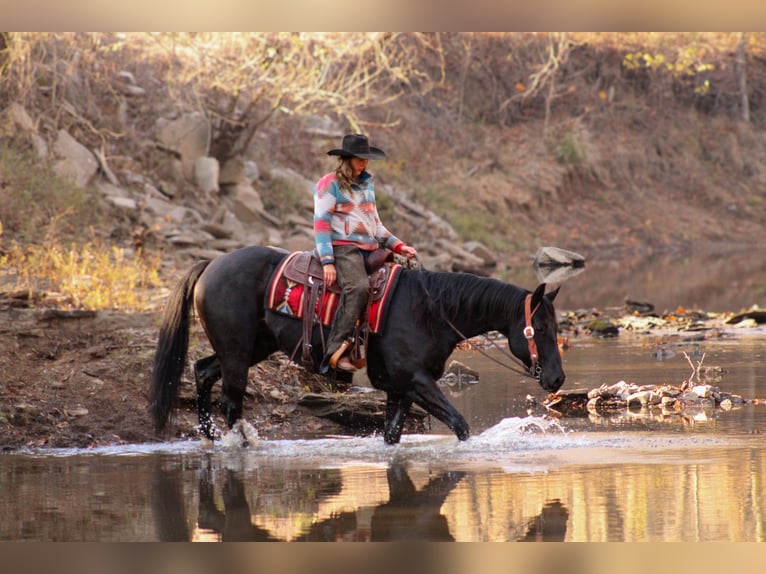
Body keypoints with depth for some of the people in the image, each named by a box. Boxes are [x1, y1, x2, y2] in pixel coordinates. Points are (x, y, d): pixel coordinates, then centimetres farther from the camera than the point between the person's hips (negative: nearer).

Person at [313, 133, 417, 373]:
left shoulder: (367, 185, 23)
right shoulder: (330, 184, 0)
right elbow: (321, 223, -6)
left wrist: (399, 246, 12)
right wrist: (327, 261, -15)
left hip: (370, 249, 8)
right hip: (343, 247, -8)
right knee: (358, 287, -34)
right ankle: (336, 351, -39)